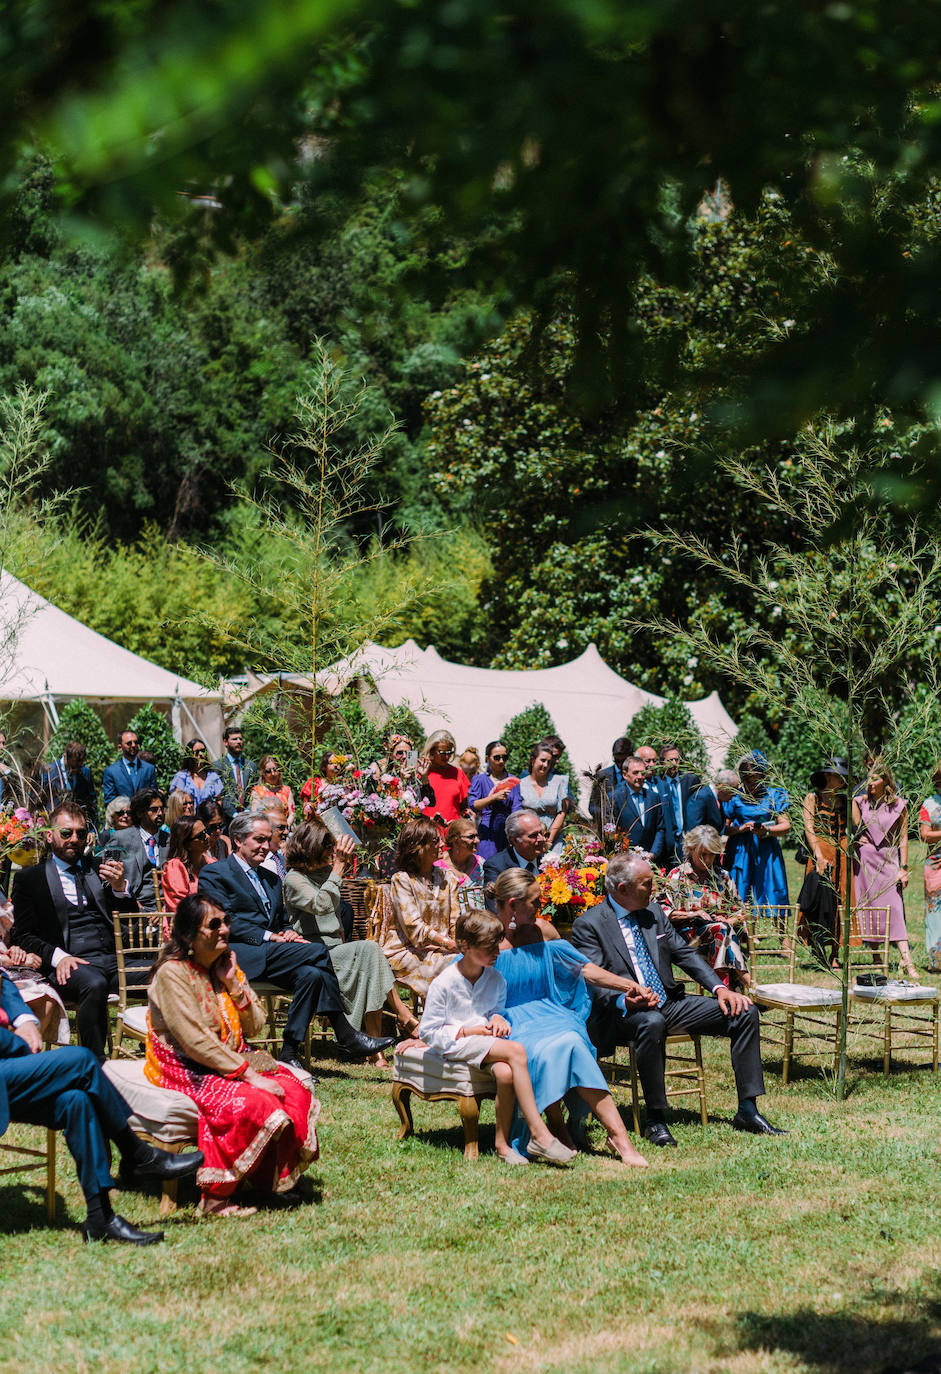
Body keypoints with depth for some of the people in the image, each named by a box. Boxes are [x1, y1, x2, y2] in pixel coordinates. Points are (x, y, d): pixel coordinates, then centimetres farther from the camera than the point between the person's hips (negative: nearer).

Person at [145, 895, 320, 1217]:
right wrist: (248, 1074, -23)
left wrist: (233, 984, -7)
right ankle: (216, 1197, -22)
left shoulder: (226, 966, 10)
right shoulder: (172, 973, -15)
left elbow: (255, 1026, 8)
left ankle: (267, 1177, 1)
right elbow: (195, 1042, -22)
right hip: (186, 1074, -8)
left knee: (294, 1091, -13)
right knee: (253, 1103, -31)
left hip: (233, 1063, 8)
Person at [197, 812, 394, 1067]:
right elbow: (226, 922, -8)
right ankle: (346, 1036, -23)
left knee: (311, 974, -26)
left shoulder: (271, 879, 28)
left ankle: (289, 1054, -26)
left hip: (270, 954, 7)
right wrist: (270, 937, -17)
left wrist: (287, 933, 3)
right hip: (239, 954, -7)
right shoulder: (214, 874, 4)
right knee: (317, 950, -25)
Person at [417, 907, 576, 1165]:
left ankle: (502, 1143, -22)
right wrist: (466, 1031, -14)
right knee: (516, 1050, -32)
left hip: (488, 1041, 5)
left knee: (505, 1072, -35)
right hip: (457, 1045, -5)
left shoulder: (496, 980, 8)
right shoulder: (443, 984, -7)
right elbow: (428, 1032, -5)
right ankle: (539, 1135, -33)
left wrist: (499, 1019, -1)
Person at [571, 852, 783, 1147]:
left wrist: (720, 988, -1)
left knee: (745, 1012, -8)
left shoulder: (654, 912, 13)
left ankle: (747, 1111, -4)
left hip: (670, 1004, 7)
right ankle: (656, 1120, -29)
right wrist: (625, 1000, -35)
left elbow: (685, 954, 14)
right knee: (651, 1023, -42)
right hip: (623, 1014, -7)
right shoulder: (588, 925, -7)